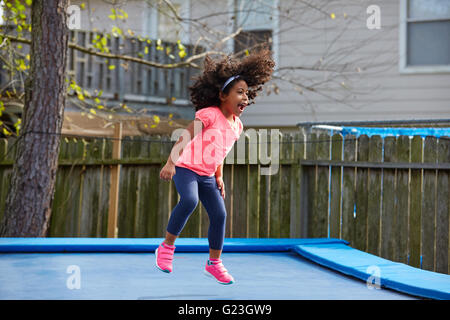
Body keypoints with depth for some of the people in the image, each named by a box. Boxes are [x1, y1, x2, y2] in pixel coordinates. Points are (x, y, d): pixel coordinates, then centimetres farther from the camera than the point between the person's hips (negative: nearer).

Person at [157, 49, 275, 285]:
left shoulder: (237, 124, 8)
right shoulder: (209, 114, -16)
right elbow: (186, 137, -20)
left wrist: (219, 177, 14)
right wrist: (170, 163, -28)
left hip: (207, 176, 7)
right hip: (186, 168, -7)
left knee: (219, 214, -2)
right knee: (189, 200, -31)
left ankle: (214, 263, 14)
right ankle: (166, 247, -15)